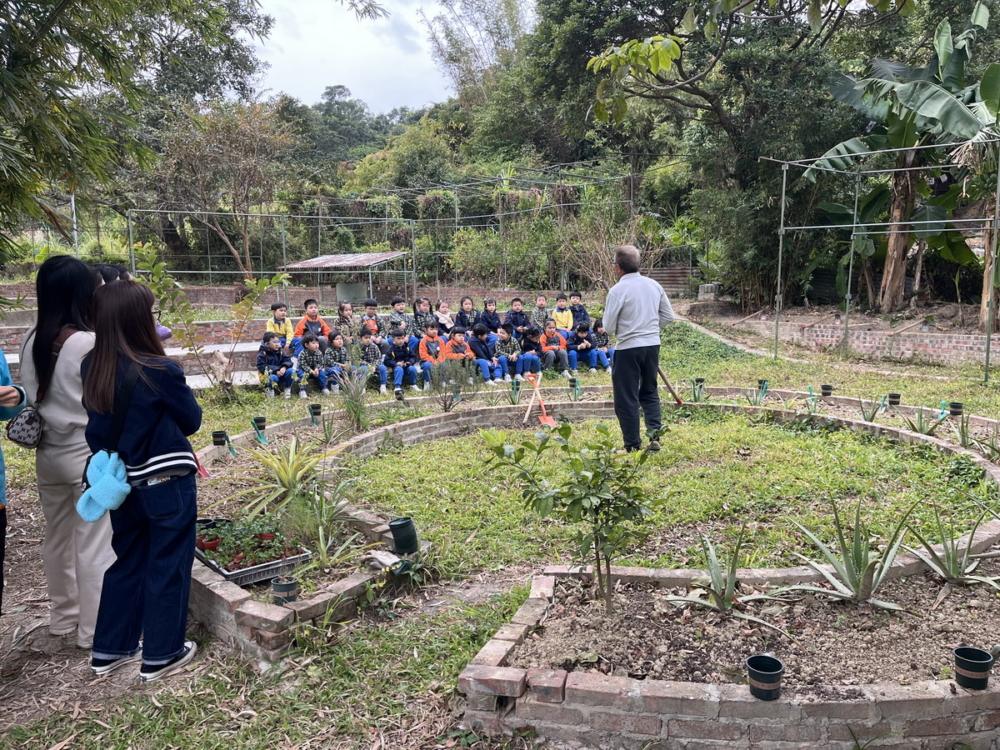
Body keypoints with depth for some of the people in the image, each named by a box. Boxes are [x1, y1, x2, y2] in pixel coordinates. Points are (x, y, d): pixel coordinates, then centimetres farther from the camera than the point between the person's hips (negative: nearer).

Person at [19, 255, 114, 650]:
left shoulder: (30, 341, 0)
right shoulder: (89, 344, -20)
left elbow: (32, 396, 7)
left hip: (48, 454, 7)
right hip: (89, 456, -7)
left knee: (58, 538, 20)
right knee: (95, 545, 4)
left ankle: (62, 614, 36)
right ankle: (94, 630, 15)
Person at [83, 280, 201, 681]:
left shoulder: (92, 369, -4)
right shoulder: (161, 371, -21)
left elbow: (98, 425, 8)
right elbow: (192, 421, -7)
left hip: (122, 482, 6)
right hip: (167, 485, -6)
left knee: (127, 562, 22)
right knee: (167, 567, 9)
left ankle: (109, 649, 33)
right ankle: (160, 655, 22)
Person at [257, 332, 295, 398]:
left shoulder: (280, 352, 4)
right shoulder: (262, 354, -11)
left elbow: (287, 360, -1)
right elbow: (262, 367, -19)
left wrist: (284, 367, -25)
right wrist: (275, 371, -28)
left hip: (280, 373, 5)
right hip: (268, 375, -5)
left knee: (291, 371, -22)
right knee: (273, 378, -39)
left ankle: (287, 388, 1)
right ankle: (269, 389, -3)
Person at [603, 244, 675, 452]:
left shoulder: (618, 290, -13)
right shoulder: (654, 285, 3)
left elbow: (608, 327, -10)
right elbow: (668, 317, 10)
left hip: (628, 348, -5)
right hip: (652, 345, 6)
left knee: (626, 398, 6)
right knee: (650, 392, 20)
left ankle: (632, 444, 11)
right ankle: (654, 436, 13)